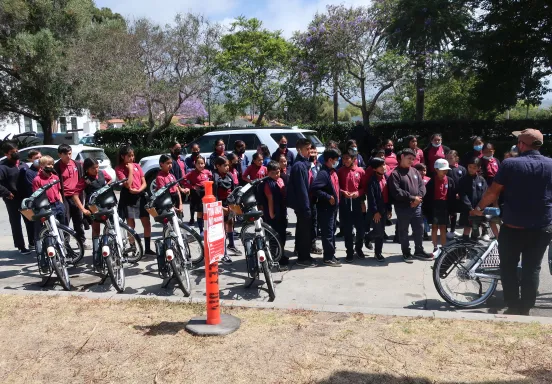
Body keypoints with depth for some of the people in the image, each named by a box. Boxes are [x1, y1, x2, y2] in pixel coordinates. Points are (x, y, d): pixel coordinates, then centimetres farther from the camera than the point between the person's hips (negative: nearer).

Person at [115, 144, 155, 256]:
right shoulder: (119, 169, -6)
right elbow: (128, 185, -17)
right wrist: (130, 169, -12)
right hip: (128, 198, -4)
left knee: (147, 224, 3)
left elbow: (144, 183, 7)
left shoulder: (137, 166, 8)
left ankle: (147, 249, 14)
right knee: (131, 226, 3)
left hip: (140, 196, 4)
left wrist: (138, 190, -13)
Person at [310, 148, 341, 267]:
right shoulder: (323, 173, -19)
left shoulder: (333, 172, 10)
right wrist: (328, 197, -23)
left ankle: (331, 255, 27)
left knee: (332, 231, 16)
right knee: (327, 233, -3)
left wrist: (336, 199, 13)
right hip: (326, 208, -9)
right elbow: (314, 188, -30)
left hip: (333, 207, 9)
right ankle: (328, 258, 5)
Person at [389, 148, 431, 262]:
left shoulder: (415, 171, 11)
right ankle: (406, 253, 22)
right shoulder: (395, 173, -9)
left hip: (416, 206, 5)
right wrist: (412, 198, -16)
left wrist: (418, 198, -11)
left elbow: (422, 186, 8)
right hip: (402, 208, -5)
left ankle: (419, 251, 29)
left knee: (419, 229, 13)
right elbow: (396, 192, -17)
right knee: (404, 232, 8)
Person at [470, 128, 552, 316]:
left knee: (508, 267, 11)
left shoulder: (510, 164, -9)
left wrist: (479, 208, 6)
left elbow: (493, 191, -8)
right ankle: (525, 310, 16)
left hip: (513, 226, -3)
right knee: (532, 269, 11)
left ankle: (513, 308, 13)